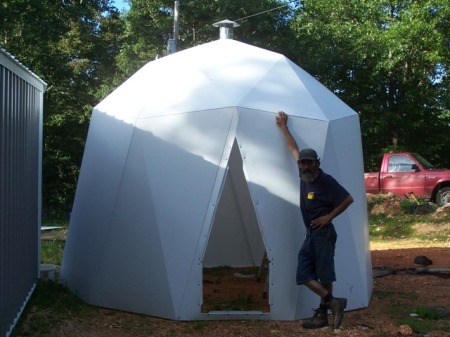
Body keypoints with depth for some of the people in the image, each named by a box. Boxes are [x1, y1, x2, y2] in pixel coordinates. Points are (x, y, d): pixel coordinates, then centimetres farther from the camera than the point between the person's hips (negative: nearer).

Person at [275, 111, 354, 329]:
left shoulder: (326, 181, -15)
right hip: (310, 234, 7)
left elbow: (348, 199, -12)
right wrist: (283, 127, 21)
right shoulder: (304, 175, 4)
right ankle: (333, 303, 8)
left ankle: (323, 314, 8)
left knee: (324, 274, -1)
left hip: (323, 234, -7)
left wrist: (329, 216, -13)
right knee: (304, 274, 2)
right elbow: (293, 149, 16)